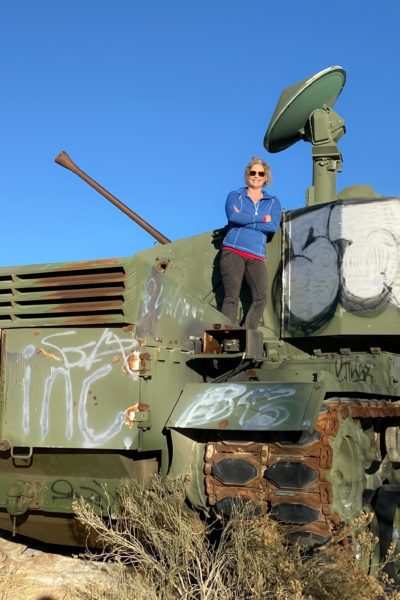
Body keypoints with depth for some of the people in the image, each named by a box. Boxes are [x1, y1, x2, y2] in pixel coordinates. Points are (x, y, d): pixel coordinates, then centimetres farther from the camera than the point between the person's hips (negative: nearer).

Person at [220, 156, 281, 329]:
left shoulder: (273, 202, 18)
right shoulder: (235, 196, 14)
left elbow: (273, 226, -3)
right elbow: (233, 216, -9)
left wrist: (244, 220, -6)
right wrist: (261, 218, -4)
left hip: (256, 256, 2)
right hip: (233, 251, -2)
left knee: (261, 297, -17)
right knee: (232, 296, -13)